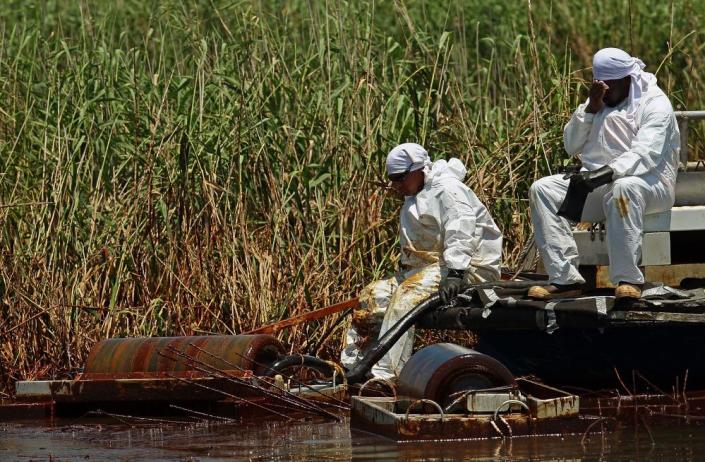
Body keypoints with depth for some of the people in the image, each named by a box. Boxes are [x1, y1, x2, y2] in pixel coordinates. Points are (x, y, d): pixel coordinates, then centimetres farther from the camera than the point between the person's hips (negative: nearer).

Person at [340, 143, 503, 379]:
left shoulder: (449, 191, -11)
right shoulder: (415, 197, 21)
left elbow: (461, 234, -26)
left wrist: (455, 272, -37)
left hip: (468, 268, -11)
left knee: (408, 294, -33)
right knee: (372, 295, 1)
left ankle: (386, 373, -40)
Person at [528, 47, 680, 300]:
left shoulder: (654, 103, -7)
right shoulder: (600, 101, 16)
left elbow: (646, 154, -22)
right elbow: (572, 145, 11)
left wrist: (605, 173, -35)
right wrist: (591, 108, -3)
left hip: (648, 182, -7)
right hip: (596, 183, 7)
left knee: (623, 189, -42)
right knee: (542, 189, -13)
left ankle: (629, 280, -40)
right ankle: (565, 279, -24)